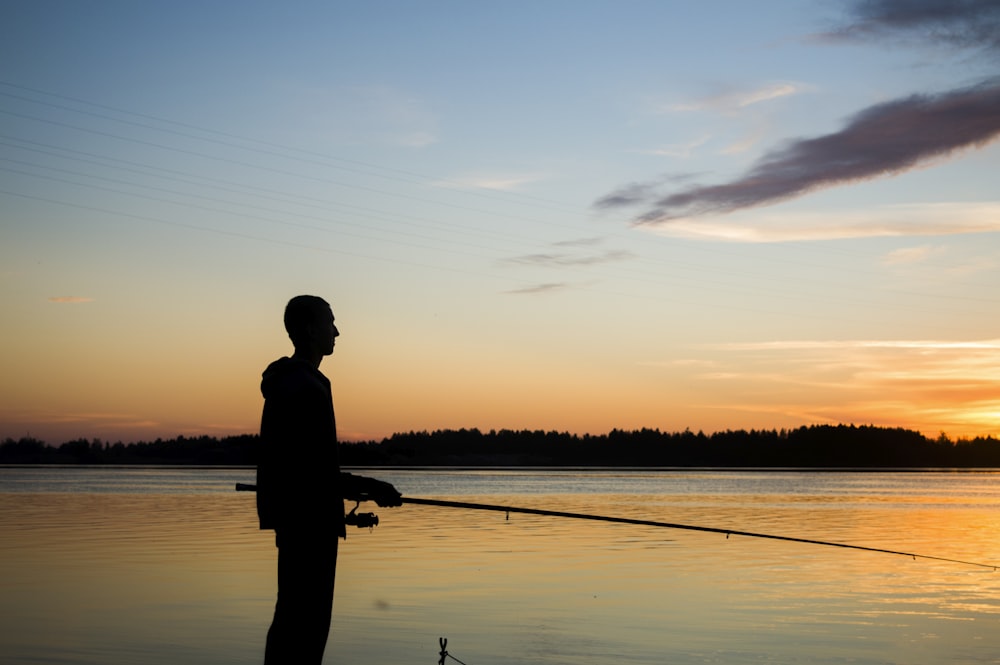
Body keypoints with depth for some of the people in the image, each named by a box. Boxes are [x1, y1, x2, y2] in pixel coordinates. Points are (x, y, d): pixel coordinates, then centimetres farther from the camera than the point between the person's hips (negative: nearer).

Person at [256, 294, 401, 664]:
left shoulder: (289, 381, 15)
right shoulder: (306, 387, -17)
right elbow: (311, 469, -22)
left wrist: (348, 487, 19)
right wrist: (368, 488, -15)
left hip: (297, 516, 11)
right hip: (309, 520, -11)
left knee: (294, 618, 15)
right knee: (307, 619, -7)